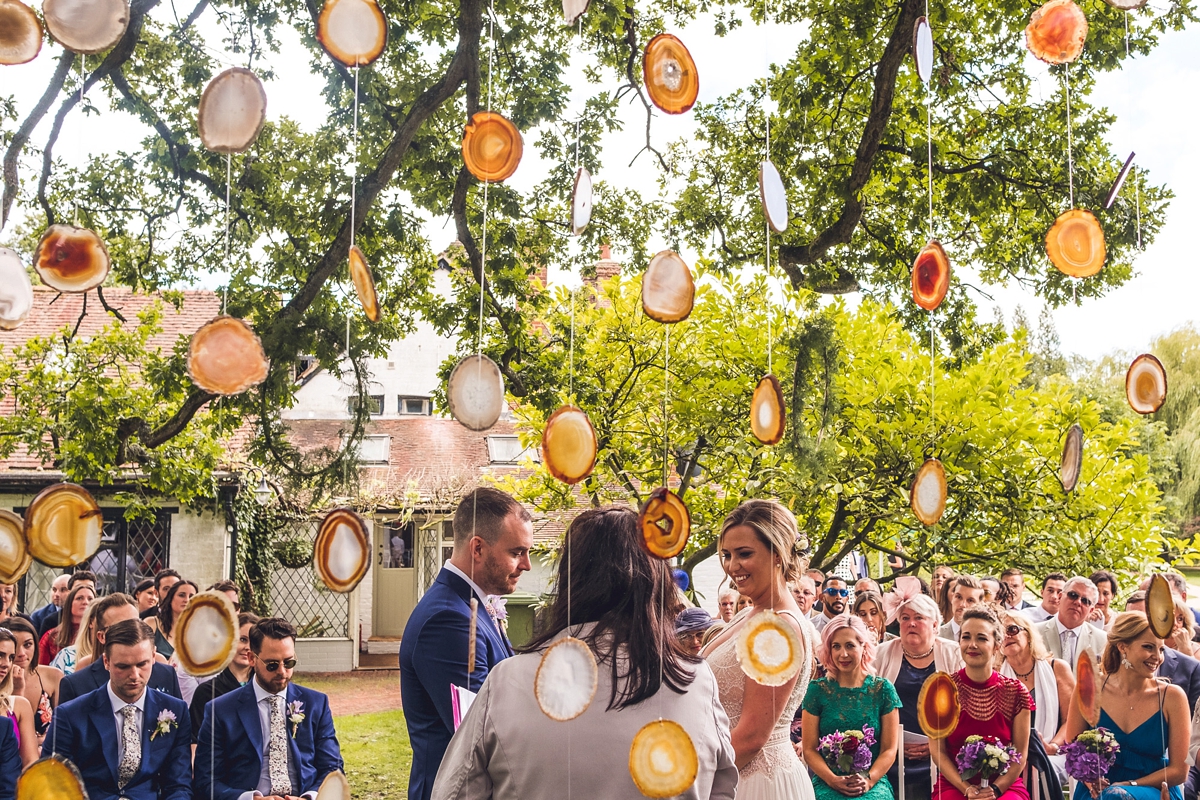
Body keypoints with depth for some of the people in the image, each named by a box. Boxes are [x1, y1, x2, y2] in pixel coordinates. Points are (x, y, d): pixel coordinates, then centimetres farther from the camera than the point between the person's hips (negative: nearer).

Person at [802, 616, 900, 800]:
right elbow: (809, 750, 4)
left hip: (873, 782, 0)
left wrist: (868, 780, -11)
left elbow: (890, 750, 6)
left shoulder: (883, 689, 7)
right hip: (826, 783, 0)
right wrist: (833, 780, -13)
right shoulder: (817, 690, 6)